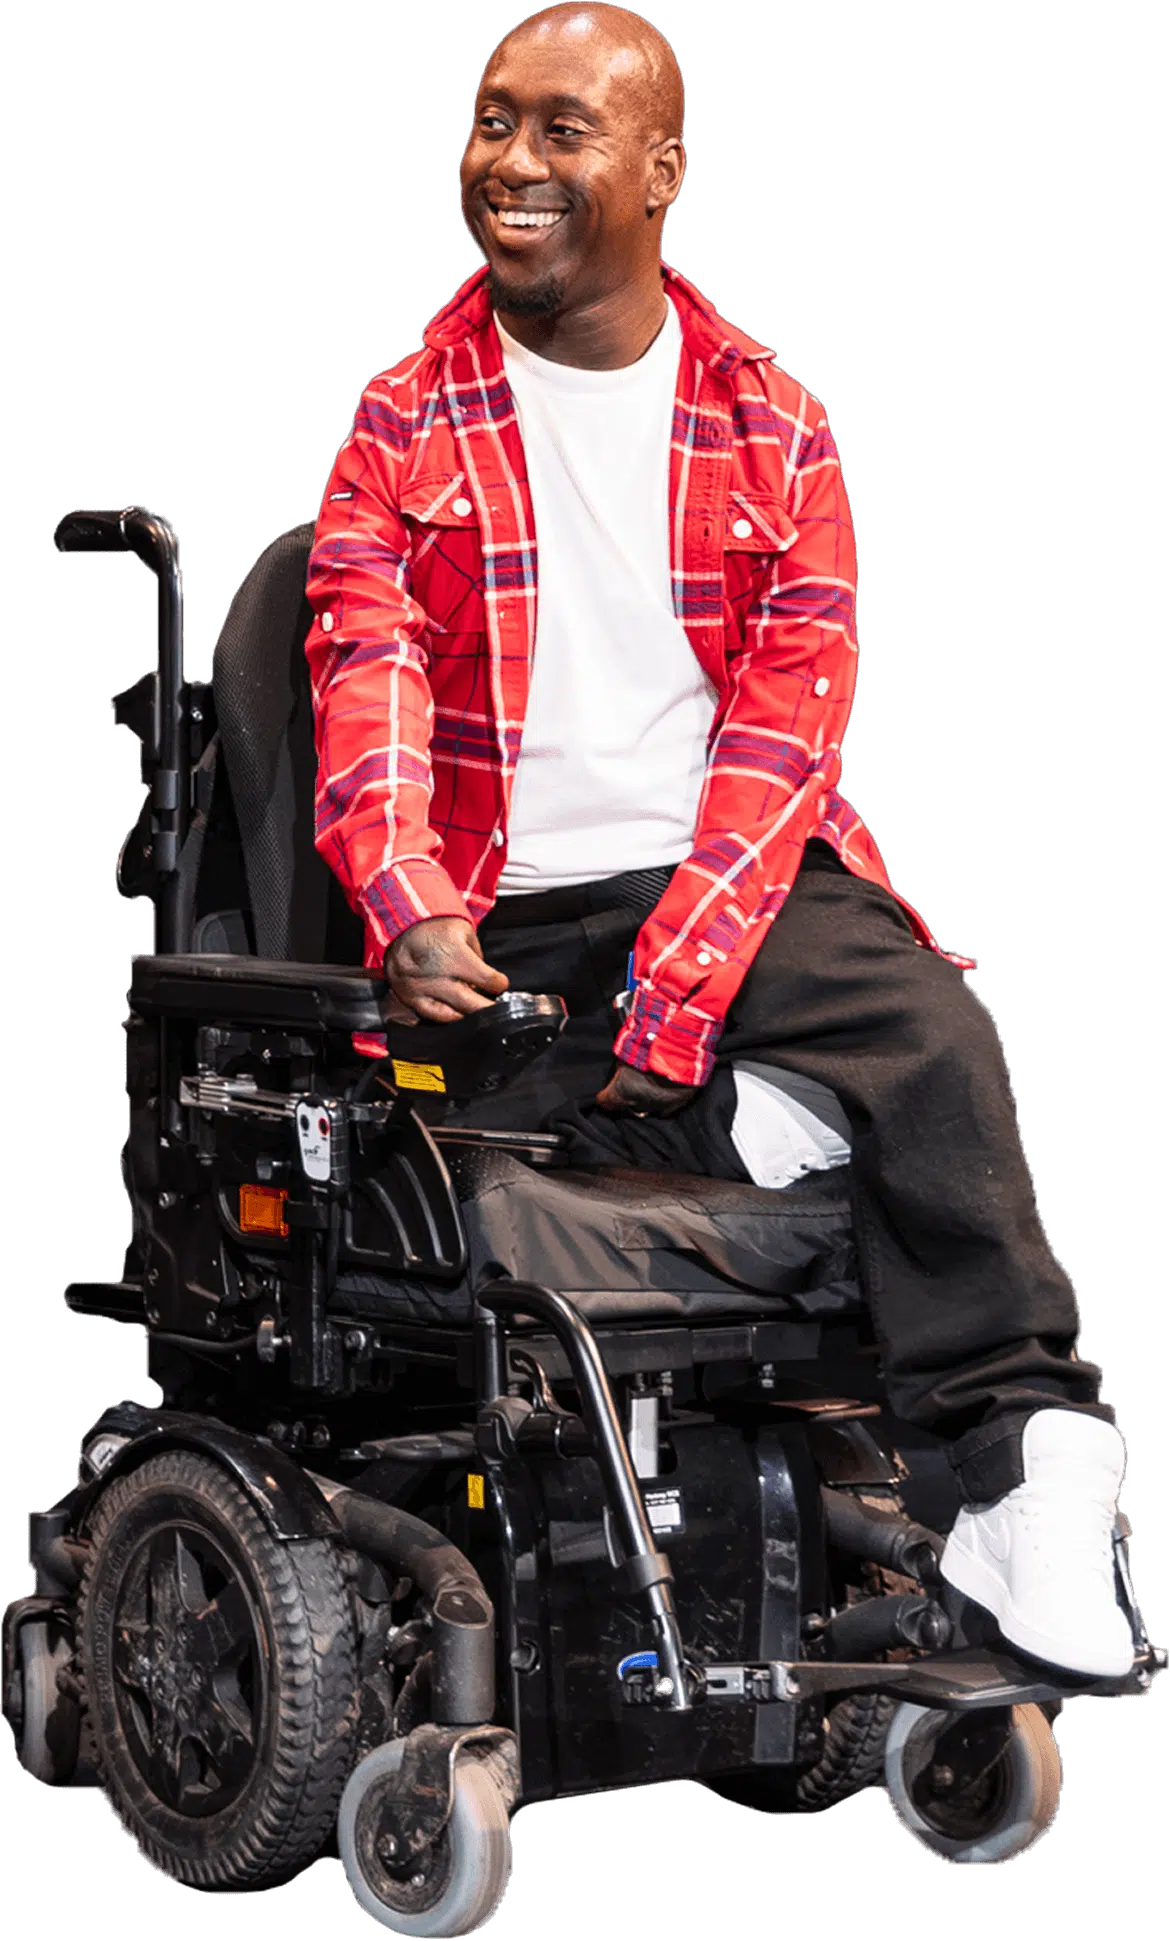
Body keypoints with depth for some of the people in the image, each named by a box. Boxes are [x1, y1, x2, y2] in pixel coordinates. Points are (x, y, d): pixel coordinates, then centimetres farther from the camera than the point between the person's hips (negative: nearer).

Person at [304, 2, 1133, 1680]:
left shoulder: (772, 427, 10)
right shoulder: (403, 428, 11)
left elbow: (788, 721, -1)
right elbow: (367, 692, -3)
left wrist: (678, 979, -16)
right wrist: (411, 909, -25)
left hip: (742, 890, 0)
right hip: (508, 920, 0)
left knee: (940, 1037, -29)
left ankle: (1020, 1472, -33)